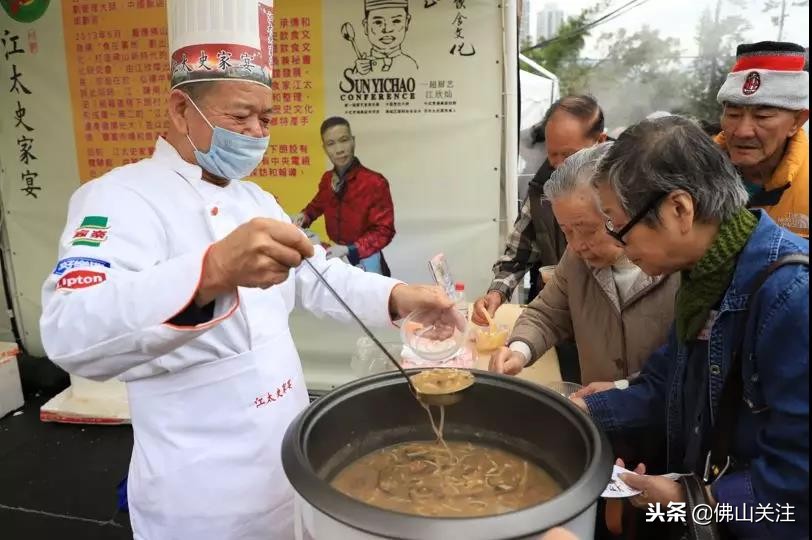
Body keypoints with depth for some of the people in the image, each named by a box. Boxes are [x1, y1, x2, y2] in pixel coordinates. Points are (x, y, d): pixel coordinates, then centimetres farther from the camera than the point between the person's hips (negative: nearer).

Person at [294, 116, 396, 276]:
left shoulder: (375, 183, -18)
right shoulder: (327, 179, 0)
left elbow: (384, 231, -18)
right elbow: (317, 204, 22)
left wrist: (348, 249, -28)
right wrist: (305, 216, -1)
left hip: (363, 261, -5)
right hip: (335, 257, 5)